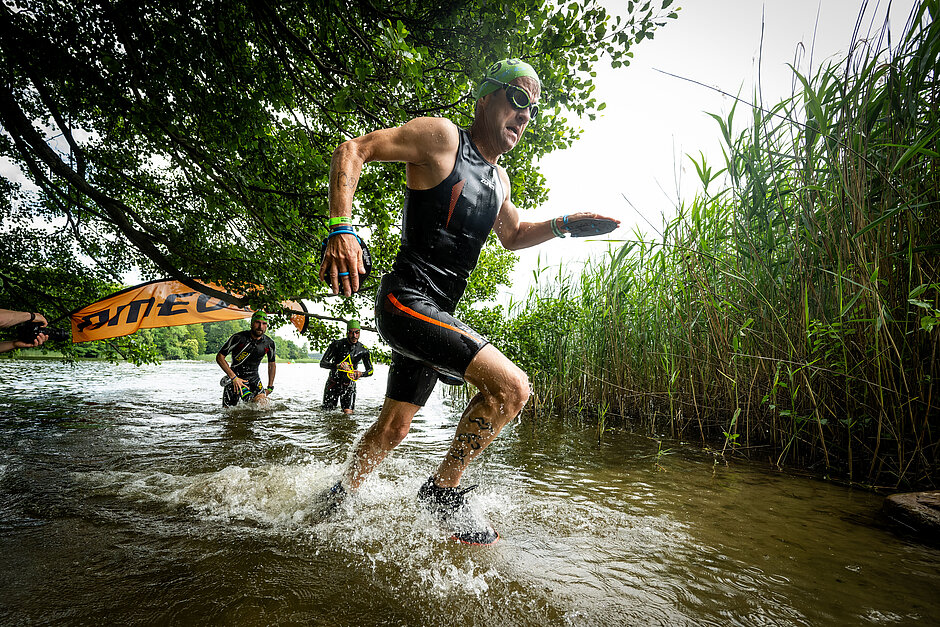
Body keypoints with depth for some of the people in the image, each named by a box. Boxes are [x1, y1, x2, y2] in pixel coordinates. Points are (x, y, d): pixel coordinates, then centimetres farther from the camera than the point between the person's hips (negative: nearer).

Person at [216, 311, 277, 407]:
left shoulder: (269, 343, -5)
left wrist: (270, 387, 8)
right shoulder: (239, 338, -17)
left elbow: (272, 364, 11)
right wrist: (234, 378, -19)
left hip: (253, 379, 2)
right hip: (235, 379, -2)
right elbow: (220, 357, -12)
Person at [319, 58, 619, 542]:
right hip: (406, 300, -9)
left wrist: (564, 224, 16)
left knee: (393, 428, 17)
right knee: (511, 386, -18)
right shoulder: (441, 137, -6)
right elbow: (352, 151, -9)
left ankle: (339, 497, 40)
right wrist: (341, 227, -25)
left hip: (437, 314, 9)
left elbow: (512, 236, 33)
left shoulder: (498, 179, 18)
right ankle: (444, 490, 1)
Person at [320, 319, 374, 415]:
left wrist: (360, 374, -25)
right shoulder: (337, 344, -14)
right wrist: (337, 366, -37)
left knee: (348, 413, -9)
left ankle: (346, 406, 23)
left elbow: (370, 370, -2)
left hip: (349, 384, 1)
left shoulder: (363, 350, -8)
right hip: (333, 382, -1)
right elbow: (322, 363, -17)